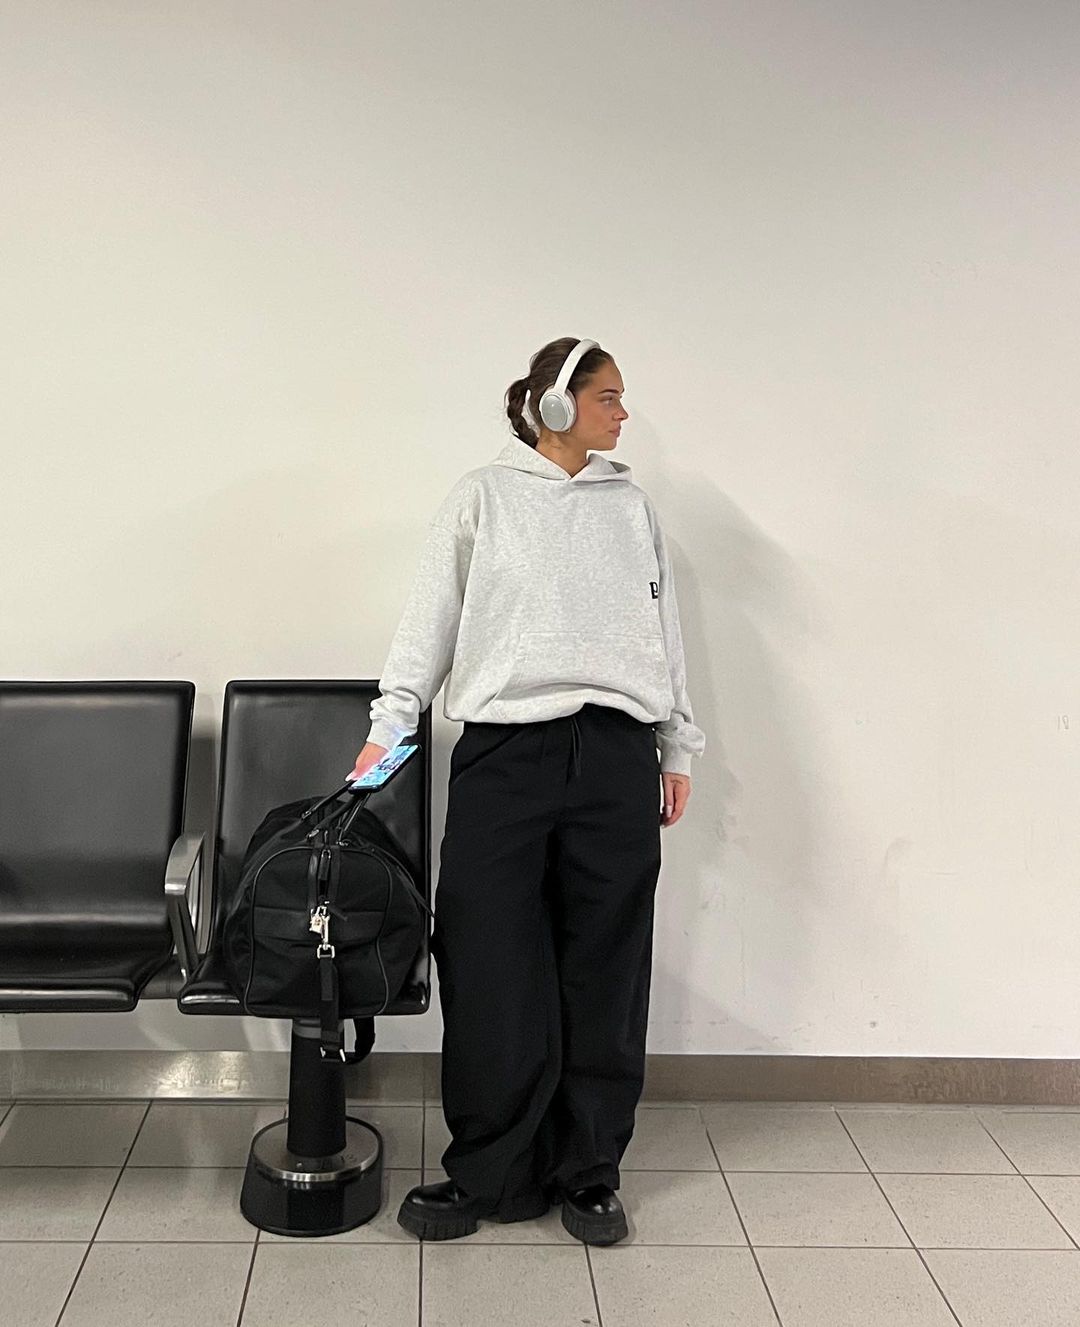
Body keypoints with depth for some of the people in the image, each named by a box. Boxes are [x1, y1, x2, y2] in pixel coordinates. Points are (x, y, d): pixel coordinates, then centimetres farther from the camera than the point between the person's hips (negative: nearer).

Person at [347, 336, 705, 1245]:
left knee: (605, 974, 6)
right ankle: (487, 1173, 16)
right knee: (493, 974, 0)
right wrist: (389, 725, -2)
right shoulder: (483, 497, 7)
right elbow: (430, 620, 5)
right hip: (504, 750, -2)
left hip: (616, 755, 3)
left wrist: (678, 749, 13)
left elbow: (666, 632, 16)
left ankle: (589, 1173, 20)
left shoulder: (633, 506, 15)